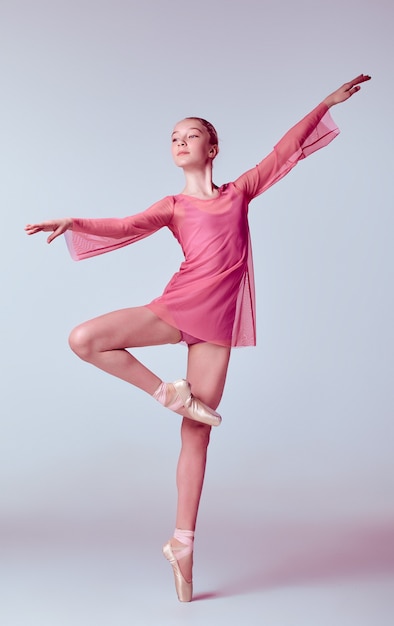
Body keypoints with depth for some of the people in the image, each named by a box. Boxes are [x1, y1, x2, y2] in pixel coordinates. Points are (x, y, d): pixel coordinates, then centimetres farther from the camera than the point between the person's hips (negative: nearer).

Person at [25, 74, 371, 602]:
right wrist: (73, 223, -17)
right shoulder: (173, 206, 12)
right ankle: (169, 392, -5)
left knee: (196, 434, 0)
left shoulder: (240, 191, 14)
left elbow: (286, 150, 19)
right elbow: (126, 227, -2)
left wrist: (328, 102, 22)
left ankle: (183, 545, 8)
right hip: (176, 306, 1)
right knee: (84, 339, -19)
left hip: (216, 321, -1)